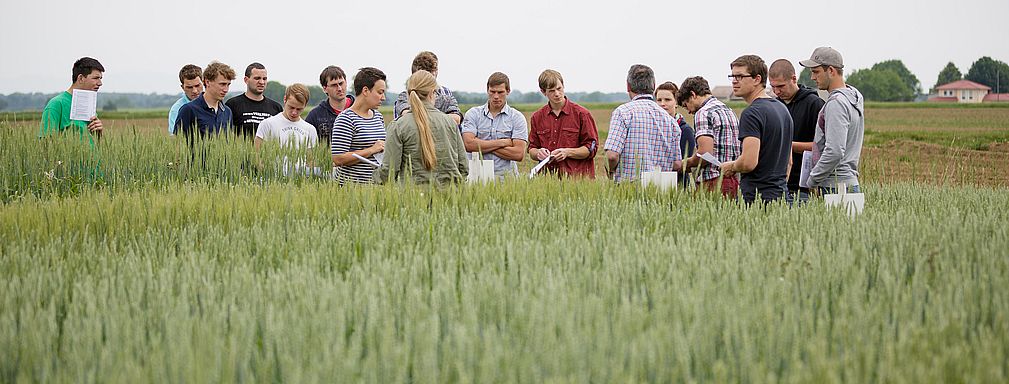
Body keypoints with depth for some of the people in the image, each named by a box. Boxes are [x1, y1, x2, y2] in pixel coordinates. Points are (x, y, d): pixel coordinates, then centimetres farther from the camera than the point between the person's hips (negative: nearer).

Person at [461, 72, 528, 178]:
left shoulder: (517, 117, 7)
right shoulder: (473, 114, 10)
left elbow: (519, 154, -3)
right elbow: (468, 144, -5)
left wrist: (483, 146, -3)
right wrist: (503, 142, -2)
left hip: (506, 176, 0)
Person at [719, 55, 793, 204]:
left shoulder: (752, 113, -13)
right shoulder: (783, 109, 17)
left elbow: (749, 162, -22)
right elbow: (788, 161, 22)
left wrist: (731, 167, -2)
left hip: (756, 197, -9)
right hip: (779, 195, 9)